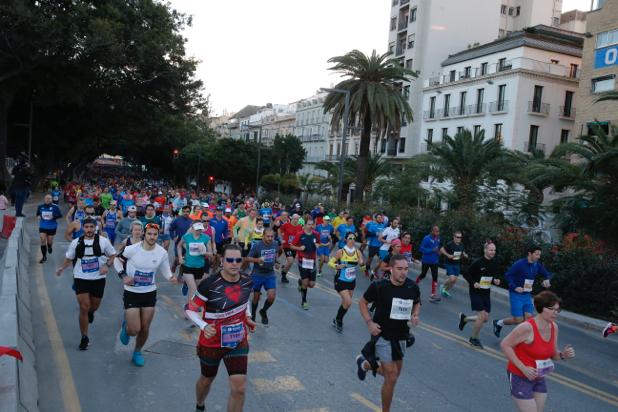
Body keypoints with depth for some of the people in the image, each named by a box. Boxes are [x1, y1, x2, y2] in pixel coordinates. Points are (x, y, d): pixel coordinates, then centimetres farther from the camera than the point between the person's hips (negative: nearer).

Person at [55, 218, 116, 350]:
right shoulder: (76, 243, 0)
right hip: (81, 278, 0)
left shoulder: (103, 241, -5)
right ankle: (84, 338, 9)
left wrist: (107, 265, -14)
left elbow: (113, 255, 2)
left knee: (95, 305, 15)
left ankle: (91, 312, 56)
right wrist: (62, 268, 0)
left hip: (98, 278, 1)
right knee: (84, 308, -5)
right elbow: (69, 258, 12)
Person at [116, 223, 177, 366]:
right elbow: (117, 260, 0)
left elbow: (165, 270, 2)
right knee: (135, 330, -5)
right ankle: (126, 327, 33)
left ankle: (137, 352, 37)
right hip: (131, 293, -2)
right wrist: (123, 275, -14)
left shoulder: (162, 253, -10)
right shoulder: (132, 249, -17)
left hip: (150, 293, 3)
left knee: (145, 329, 9)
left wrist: (171, 277, -20)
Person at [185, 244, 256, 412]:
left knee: (239, 388, -6)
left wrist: (248, 317, 0)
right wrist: (204, 326, -32)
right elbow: (190, 309, -16)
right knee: (207, 379, 23)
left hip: (238, 342, 3)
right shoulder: (210, 284, -25)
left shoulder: (247, 281, -10)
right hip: (211, 342, -2)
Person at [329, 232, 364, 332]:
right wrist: (337, 266, -25)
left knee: (345, 302, 15)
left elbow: (362, 266, 2)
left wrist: (362, 264, -20)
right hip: (341, 281, -5)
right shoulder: (340, 252, -15)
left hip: (352, 281, 5)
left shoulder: (358, 252, -4)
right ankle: (338, 320, 12)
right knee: (348, 302, -13)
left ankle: (338, 320, 38)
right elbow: (330, 262, -7)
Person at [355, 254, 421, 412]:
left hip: (401, 337, 6)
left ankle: (365, 364, 47)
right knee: (391, 377, -6)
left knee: (395, 373, 21)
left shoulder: (413, 287, -7)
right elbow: (362, 302, -3)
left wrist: (415, 315, -6)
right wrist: (369, 322, -15)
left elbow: (417, 303, 14)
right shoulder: (379, 286, -18)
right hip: (383, 336, -6)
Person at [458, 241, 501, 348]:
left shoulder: (495, 264, 2)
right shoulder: (477, 263, -16)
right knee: (482, 316, -10)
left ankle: (464, 318, 33)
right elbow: (466, 274, -10)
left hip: (486, 293, 7)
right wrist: (473, 283, -24)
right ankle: (474, 338, 12)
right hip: (476, 292, -7)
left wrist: (495, 281, -4)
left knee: (485, 318, 7)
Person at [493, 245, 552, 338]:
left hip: (527, 295, 7)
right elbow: (508, 275, -16)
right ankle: (499, 323, 20)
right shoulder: (519, 264, -17)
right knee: (518, 320, -5)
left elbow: (547, 274, 17)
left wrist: (546, 280, -6)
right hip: (516, 295, -6)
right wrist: (515, 287, -27)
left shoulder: (537, 265, 3)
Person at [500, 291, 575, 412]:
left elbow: (553, 354, 9)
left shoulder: (554, 327, -3)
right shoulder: (527, 327, -26)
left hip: (539, 378, 7)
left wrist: (563, 355, -13)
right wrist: (523, 368, -22)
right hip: (520, 377, -7)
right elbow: (505, 345, -20)